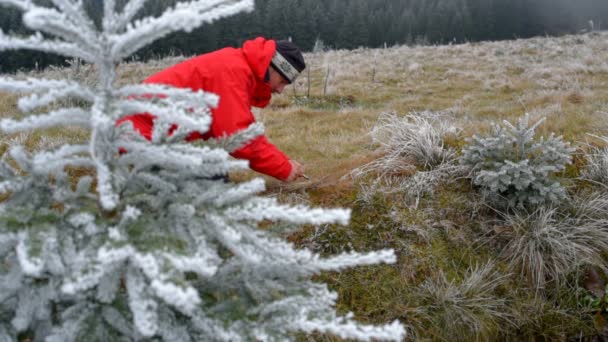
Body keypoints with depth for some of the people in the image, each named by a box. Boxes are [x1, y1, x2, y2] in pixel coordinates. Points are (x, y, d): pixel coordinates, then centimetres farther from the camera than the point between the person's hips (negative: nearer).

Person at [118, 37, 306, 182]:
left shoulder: (239, 68, 11)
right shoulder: (232, 69, -20)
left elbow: (247, 132, 13)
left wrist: (284, 163, 2)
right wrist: (283, 168, -16)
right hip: (144, 134, -10)